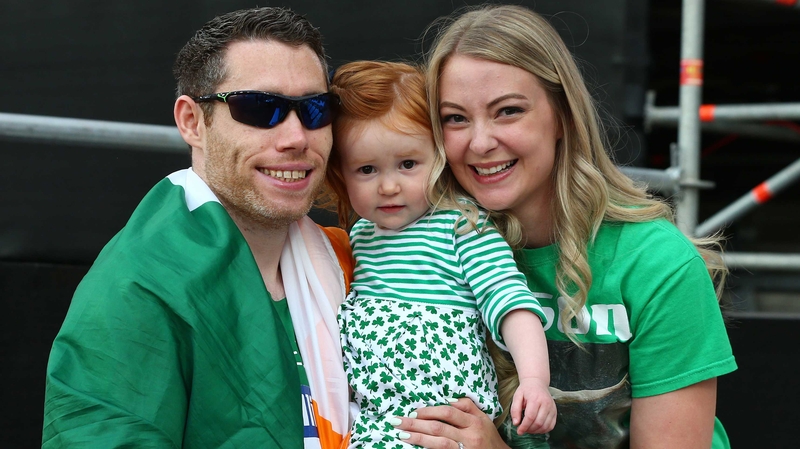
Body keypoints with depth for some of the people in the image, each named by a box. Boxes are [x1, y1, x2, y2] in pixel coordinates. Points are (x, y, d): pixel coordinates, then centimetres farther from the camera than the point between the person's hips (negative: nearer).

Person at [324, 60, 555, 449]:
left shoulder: (463, 228, -3)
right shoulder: (361, 232, 17)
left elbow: (510, 302, -12)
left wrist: (534, 380, -25)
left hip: (448, 414, -5)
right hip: (363, 415, 6)